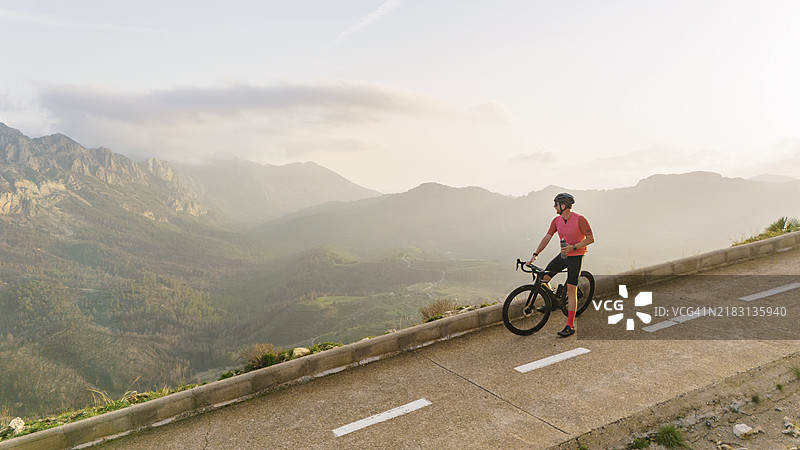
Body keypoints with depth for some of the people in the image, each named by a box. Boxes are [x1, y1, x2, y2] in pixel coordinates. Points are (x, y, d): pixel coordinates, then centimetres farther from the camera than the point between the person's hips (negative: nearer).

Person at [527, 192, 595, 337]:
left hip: (576, 256, -6)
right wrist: (535, 254, -10)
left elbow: (591, 238, -13)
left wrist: (573, 247, -23)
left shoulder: (580, 219, -17)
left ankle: (570, 326, -4)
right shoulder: (557, 220, 1)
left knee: (571, 290, -8)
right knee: (544, 277, -4)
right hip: (563, 255, 6)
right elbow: (547, 237, -2)